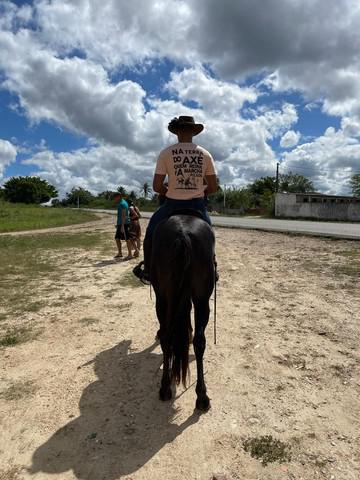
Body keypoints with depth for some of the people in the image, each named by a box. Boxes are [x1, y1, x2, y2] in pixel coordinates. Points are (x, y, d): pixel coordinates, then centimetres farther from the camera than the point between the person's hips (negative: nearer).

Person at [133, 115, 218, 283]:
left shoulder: (166, 153, -6)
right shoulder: (205, 154, 0)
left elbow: (156, 186, -8)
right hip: (197, 205, 2)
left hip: (172, 204, -1)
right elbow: (213, 188, -1)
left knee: (151, 231, 22)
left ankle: (147, 272, 30)